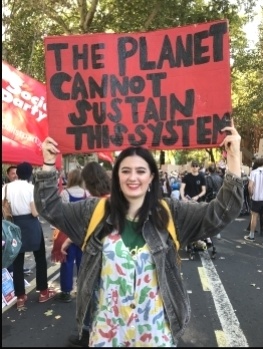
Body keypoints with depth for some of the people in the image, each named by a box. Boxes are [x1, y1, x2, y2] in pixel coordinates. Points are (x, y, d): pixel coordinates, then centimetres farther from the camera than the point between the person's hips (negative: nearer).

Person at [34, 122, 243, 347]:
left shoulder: (170, 214, -7)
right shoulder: (95, 211, -3)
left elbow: (220, 214, -13)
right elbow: (51, 208, -1)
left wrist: (234, 158, -22)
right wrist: (49, 163, -12)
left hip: (154, 325, 0)